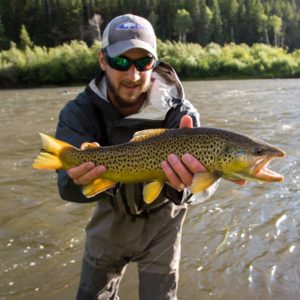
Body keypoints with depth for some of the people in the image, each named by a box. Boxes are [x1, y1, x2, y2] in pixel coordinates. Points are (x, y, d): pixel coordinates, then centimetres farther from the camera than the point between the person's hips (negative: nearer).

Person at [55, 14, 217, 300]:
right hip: (111, 215, 2)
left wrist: (184, 179, -61)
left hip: (159, 222, -2)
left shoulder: (179, 111, -24)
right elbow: (67, 184, -31)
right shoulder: (79, 112, -19)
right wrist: (81, 178, -56)